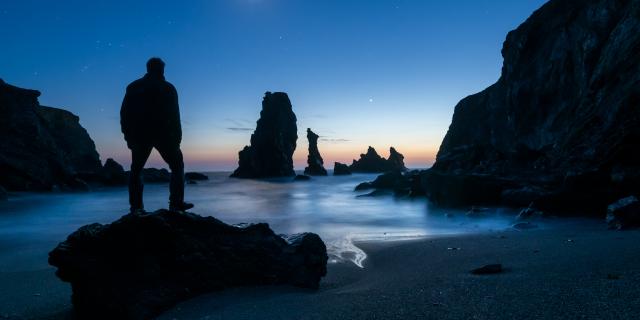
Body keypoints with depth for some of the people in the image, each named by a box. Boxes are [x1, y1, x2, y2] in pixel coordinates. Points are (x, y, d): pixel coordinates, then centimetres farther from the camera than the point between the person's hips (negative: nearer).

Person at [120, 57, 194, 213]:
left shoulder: (133, 87, 10)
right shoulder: (168, 88, 2)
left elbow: (124, 114, 8)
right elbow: (174, 115, -4)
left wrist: (128, 135, 12)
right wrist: (177, 137, 1)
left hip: (140, 136, 3)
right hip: (163, 135, -2)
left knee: (136, 170, 12)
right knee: (177, 166, 7)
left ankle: (136, 206, 3)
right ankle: (176, 203, -3)